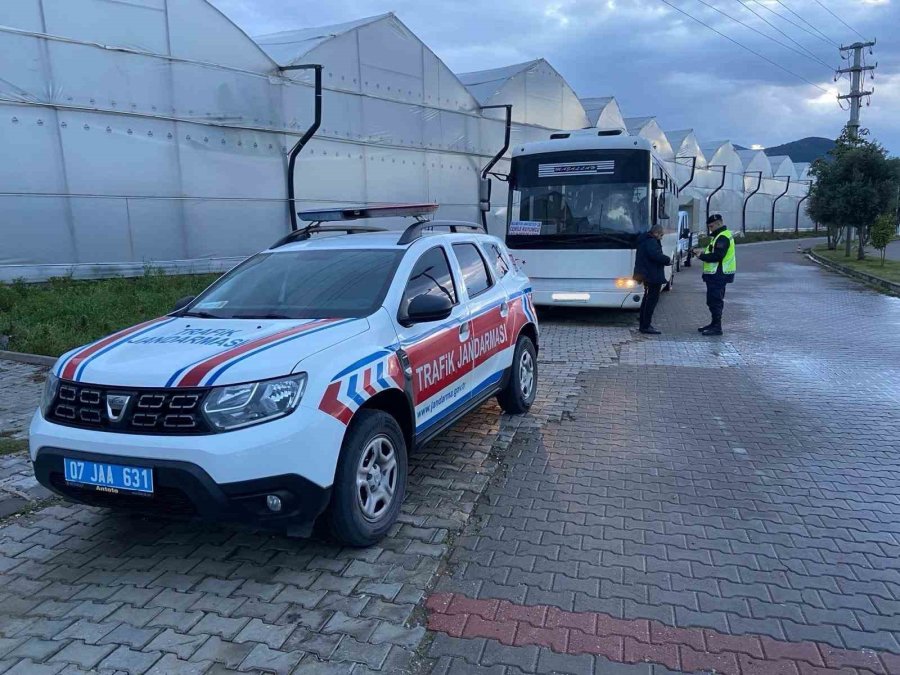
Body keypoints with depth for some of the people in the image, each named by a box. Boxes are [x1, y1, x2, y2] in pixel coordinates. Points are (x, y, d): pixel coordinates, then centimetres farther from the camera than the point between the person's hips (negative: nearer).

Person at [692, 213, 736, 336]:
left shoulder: (722, 237, -17)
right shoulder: (720, 235, 18)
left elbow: (717, 256, -25)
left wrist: (701, 256, -16)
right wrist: (703, 251, 7)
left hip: (718, 275, -11)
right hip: (718, 274, 11)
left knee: (715, 301, -8)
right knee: (715, 300, 17)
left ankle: (716, 327, -6)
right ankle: (714, 324, 27)